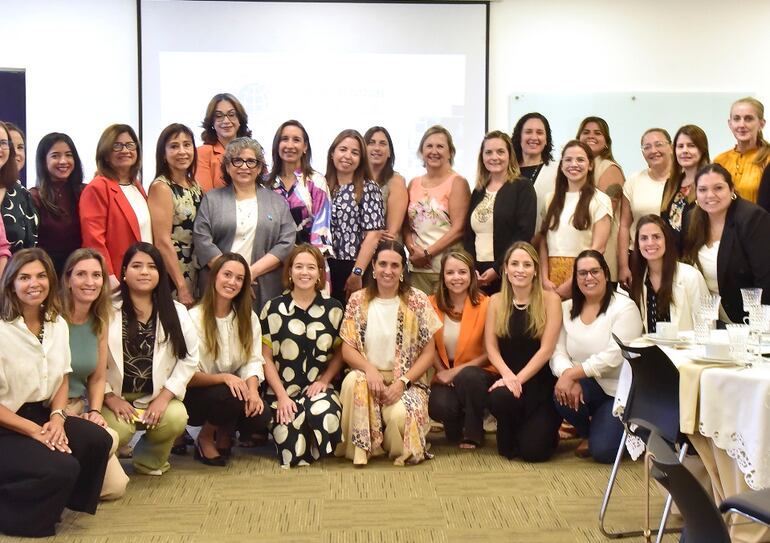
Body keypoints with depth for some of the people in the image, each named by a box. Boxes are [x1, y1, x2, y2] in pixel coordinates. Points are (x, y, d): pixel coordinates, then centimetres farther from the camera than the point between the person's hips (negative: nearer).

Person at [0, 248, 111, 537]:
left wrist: (57, 417, -8)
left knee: (97, 439, -19)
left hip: (41, 414, 7)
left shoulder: (58, 324, 5)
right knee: (61, 468, -27)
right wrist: (34, 430, -20)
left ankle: (67, 501, 6)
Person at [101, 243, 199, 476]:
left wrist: (164, 396, -9)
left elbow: (188, 359, 0)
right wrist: (109, 397, -13)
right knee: (117, 429, -31)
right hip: (116, 397, -2)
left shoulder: (176, 312, 4)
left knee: (176, 418, -29)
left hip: (157, 397, 2)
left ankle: (148, 460, 6)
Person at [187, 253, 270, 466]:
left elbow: (253, 361, -3)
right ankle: (205, 438, -2)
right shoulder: (194, 318, -12)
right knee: (229, 396, -34)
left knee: (261, 417, -26)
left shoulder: (248, 318, 5)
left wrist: (253, 390, -22)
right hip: (196, 396, -4)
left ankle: (225, 433, 10)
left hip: (236, 388, 4)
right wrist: (224, 378, -30)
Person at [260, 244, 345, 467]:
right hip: (282, 391, -1)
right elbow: (266, 357, 2)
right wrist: (281, 396, -6)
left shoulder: (333, 308, 7)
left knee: (324, 413, -36)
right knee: (292, 456, -23)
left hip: (319, 389, 1)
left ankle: (320, 453, -6)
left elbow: (340, 352, 11)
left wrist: (324, 381, -5)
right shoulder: (273, 309, 3)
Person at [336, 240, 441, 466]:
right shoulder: (358, 301, 2)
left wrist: (402, 381, -15)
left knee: (399, 415, -33)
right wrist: (369, 369, -21)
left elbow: (429, 351, -2)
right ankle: (358, 449, -15)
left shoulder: (417, 301, -2)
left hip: (406, 381, -1)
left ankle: (399, 450, 4)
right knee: (353, 381, -33)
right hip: (369, 376, 2)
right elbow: (347, 349, -1)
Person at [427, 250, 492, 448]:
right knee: (439, 406, -30)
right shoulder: (432, 305, -2)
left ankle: (473, 435, -9)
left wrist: (457, 371, -16)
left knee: (468, 377, -37)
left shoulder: (485, 304, -9)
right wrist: (442, 371, -10)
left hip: (478, 373, -1)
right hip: (445, 375, 1)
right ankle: (457, 430, 10)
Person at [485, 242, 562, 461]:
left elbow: (546, 350, -9)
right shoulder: (496, 301, 6)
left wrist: (518, 379, -17)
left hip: (542, 382, -2)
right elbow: (491, 347, 1)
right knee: (498, 398, -35)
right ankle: (508, 441, 0)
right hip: (508, 379, 2)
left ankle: (546, 429, 22)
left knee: (533, 450, -17)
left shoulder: (549, 300, -4)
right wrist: (507, 375, -18)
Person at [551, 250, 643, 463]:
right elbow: (558, 353, -4)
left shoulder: (624, 307, -10)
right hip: (585, 385, 4)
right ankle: (586, 432, 5)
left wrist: (573, 373, -26)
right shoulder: (566, 309, 5)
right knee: (562, 395, -31)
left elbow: (614, 356, -21)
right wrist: (569, 378, -25)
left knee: (603, 451, -18)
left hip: (618, 389, -4)